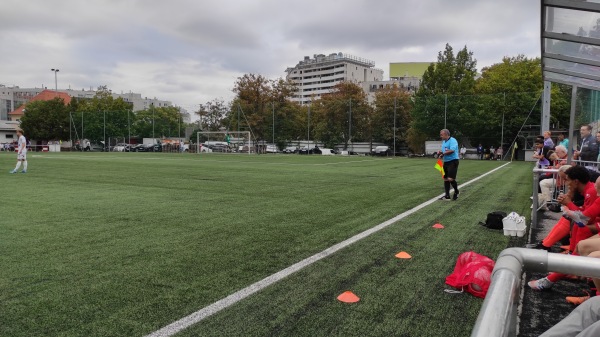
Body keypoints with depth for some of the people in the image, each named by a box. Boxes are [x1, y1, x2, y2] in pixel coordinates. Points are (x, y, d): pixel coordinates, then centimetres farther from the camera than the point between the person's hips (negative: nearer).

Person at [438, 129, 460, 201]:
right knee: (445, 179, 8)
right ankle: (447, 196, 13)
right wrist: (441, 153, -1)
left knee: (450, 179, -15)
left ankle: (456, 192, 10)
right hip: (446, 162, 9)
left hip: (453, 161, -9)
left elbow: (452, 150, -26)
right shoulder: (443, 142, 15)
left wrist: (443, 153, -14)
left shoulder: (452, 140, -13)